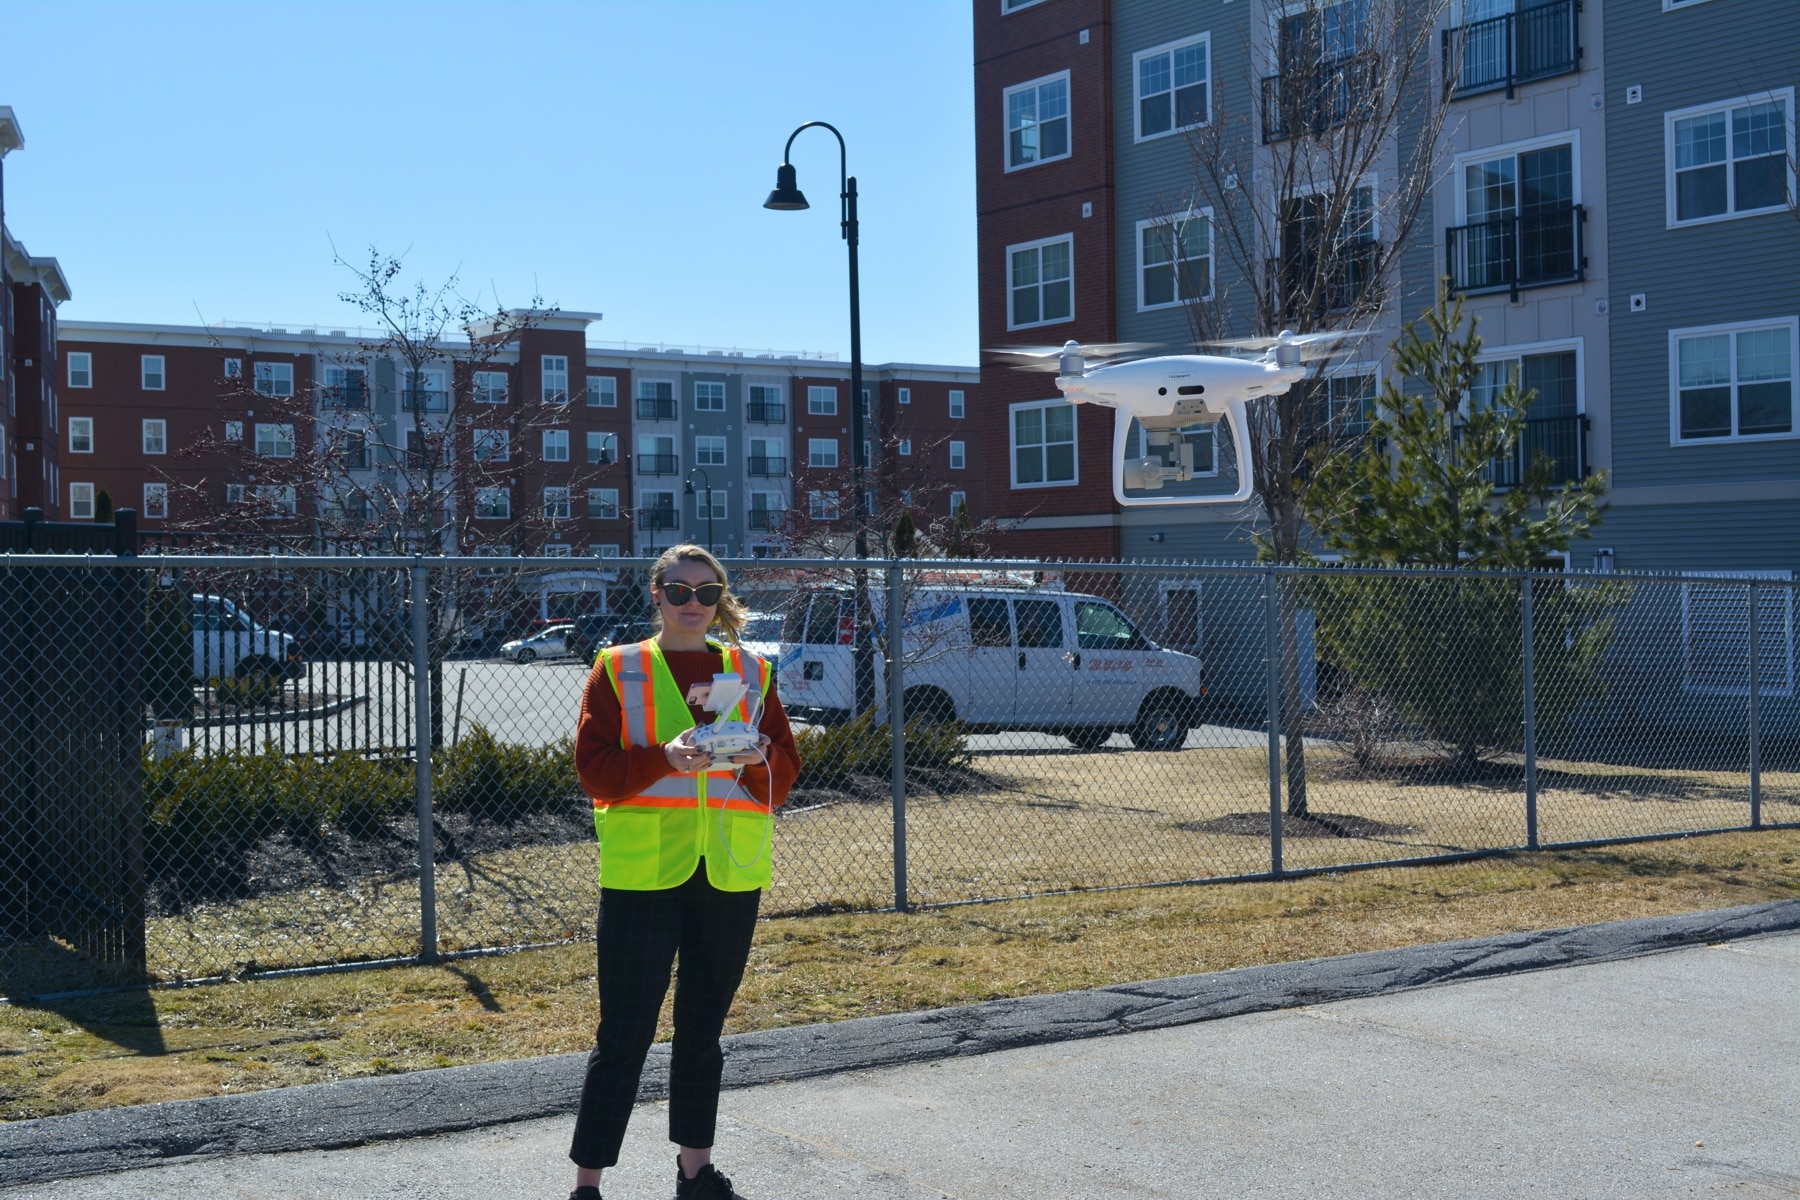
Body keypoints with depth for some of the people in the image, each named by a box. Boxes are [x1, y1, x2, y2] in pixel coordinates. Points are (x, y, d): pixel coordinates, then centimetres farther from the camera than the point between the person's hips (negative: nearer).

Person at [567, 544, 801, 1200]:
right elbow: (594, 769, -6)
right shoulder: (618, 669, 2)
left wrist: (755, 760, -13)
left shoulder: (752, 671, 11)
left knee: (703, 1028, 14)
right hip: (642, 871, -4)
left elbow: (786, 768, 9)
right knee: (624, 1034, -4)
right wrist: (666, 759, -21)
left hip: (731, 872, 4)